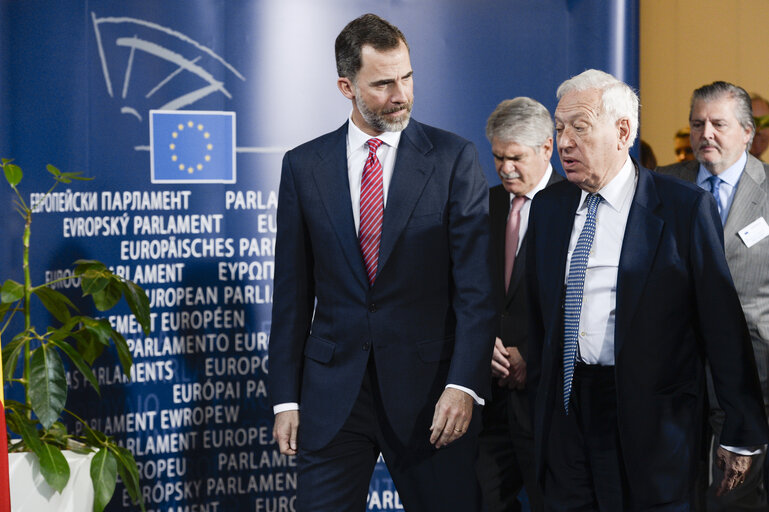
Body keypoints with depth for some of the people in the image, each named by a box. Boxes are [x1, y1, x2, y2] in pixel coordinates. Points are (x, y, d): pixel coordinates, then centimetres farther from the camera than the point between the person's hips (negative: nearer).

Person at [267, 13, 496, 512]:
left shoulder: (454, 159, 0)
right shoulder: (304, 166, 6)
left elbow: (477, 286, -5)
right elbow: (292, 290, 8)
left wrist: (464, 384, -15)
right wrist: (285, 397, 4)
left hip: (427, 384, -2)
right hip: (333, 389, 2)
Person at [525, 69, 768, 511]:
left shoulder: (686, 208, -6)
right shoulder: (548, 206, 10)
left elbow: (724, 323, -6)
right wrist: (541, 400, 12)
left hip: (652, 421, -4)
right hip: (566, 412, 4)